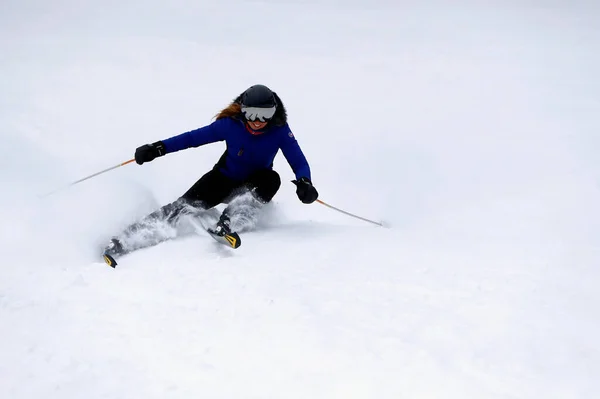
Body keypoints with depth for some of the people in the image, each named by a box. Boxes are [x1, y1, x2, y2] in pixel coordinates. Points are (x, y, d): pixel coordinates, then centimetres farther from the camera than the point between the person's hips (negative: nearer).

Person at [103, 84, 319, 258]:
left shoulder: (280, 131, -19)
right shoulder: (231, 124, -20)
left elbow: (299, 162, -20)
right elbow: (194, 137, -15)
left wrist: (304, 182, -42)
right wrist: (158, 148, -21)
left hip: (253, 185, 1)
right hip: (225, 178, -1)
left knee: (271, 179, -34)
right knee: (186, 205, -22)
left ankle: (227, 222, -41)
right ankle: (126, 239, -26)